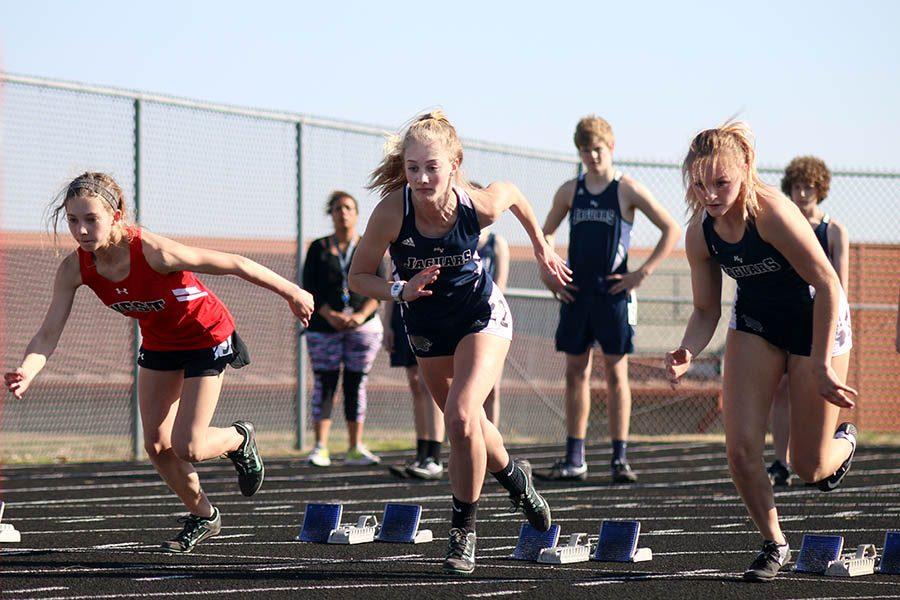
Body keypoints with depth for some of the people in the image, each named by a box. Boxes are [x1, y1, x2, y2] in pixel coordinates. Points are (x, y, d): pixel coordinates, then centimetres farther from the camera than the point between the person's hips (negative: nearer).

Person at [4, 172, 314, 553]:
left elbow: (232, 264, -27)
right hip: (158, 343, 6)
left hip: (207, 337, -6)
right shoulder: (75, 268, -21)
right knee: (156, 444, 5)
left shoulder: (151, 251, -37)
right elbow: (49, 334, -20)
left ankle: (239, 440, 24)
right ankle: (202, 516, 30)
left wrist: (290, 292, -16)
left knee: (186, 448, -10)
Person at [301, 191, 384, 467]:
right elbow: (309, 288, 0)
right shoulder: (319, 249, 6)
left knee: (356, 383, 2)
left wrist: (362, 315, -13)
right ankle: (320, 447, -7)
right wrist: (329, 315, -13)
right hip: (324, 326, -1)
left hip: (362, 325, 1)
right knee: (324, 383, -6)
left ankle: (355, 449, 5)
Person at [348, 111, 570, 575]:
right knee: (465, 426, 19)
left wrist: (541, 247, 11)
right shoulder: (391, 211, -29)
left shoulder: (479, 205, -27)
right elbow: (358, 276, -17)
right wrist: (400, 290, -35)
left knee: (461, 416, -22)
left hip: (482, 316, -2)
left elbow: (513, 194, -2)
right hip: (427, 325, 2)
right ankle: (513, 476, 51)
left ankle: (463, 532, -6)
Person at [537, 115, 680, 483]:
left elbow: (671, 231, -2)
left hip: (613, 292, -4)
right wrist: (549, 275, 8)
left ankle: (620, 458, -2)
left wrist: (641, 274, -8)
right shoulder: (570, 191, 10)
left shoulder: (628, 191, -2)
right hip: (576, 294, 4)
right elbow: (544, 234, 22)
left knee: (616, 373, -3)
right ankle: (574, 460, 8)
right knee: (576, 373, 5)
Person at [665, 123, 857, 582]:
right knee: (741, 448, -10)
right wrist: (687, 354, -22)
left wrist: (821, 366, -28)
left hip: (817, 320, -5)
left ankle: (843, 441, 37)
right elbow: (706, 311, -1)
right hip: (755, 323, 5)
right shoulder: (701, 233, -13)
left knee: (809, 467, 0)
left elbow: (827, 284, -27)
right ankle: (773, 544, 12)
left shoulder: (771, 213, -31)